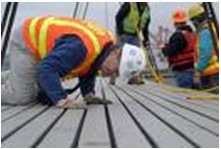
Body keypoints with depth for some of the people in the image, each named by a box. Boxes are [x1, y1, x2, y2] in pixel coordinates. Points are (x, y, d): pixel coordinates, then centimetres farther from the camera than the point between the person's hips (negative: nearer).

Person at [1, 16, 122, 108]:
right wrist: (62, 100, -42)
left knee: (46, 97, 3)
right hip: (26, 41, -9)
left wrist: (88, 94, -2)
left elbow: (88, 69, 10)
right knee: (20, 97, -18)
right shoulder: (84, 45, -39)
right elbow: (47, 69, -41)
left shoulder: (108, 42, -7)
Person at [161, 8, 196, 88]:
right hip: (190, 67, 10)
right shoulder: (192, 33, 10)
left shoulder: (178, 35, -18)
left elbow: (170, 52, -20)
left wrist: (163, 48, 2)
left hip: (182, 69, -9)